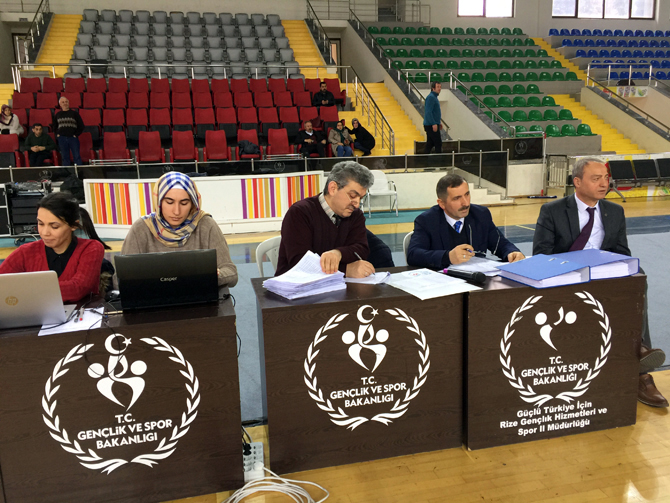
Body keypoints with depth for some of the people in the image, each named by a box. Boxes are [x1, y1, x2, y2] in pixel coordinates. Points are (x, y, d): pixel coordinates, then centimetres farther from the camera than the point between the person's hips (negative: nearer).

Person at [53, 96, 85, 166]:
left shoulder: (74, 113, 5)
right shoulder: (57, 115, 13)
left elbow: (81, 126, 5)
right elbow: (54, 127, 24)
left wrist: (76, 134, -3)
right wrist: (57, 134, 9)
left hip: (73, 138, -2)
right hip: (62, 139, 2)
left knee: (77, 157, -5)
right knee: (65, 157, 5)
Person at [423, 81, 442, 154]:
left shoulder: (434, 97, 18)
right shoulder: (430, 97, -14)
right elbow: (428, 112, -22)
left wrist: (439, 122, 21)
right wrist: (434, 123, -25)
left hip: (431, 125, 10)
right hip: (431, 125, -10)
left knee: (430, 144, 11)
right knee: (438, 143, -6)